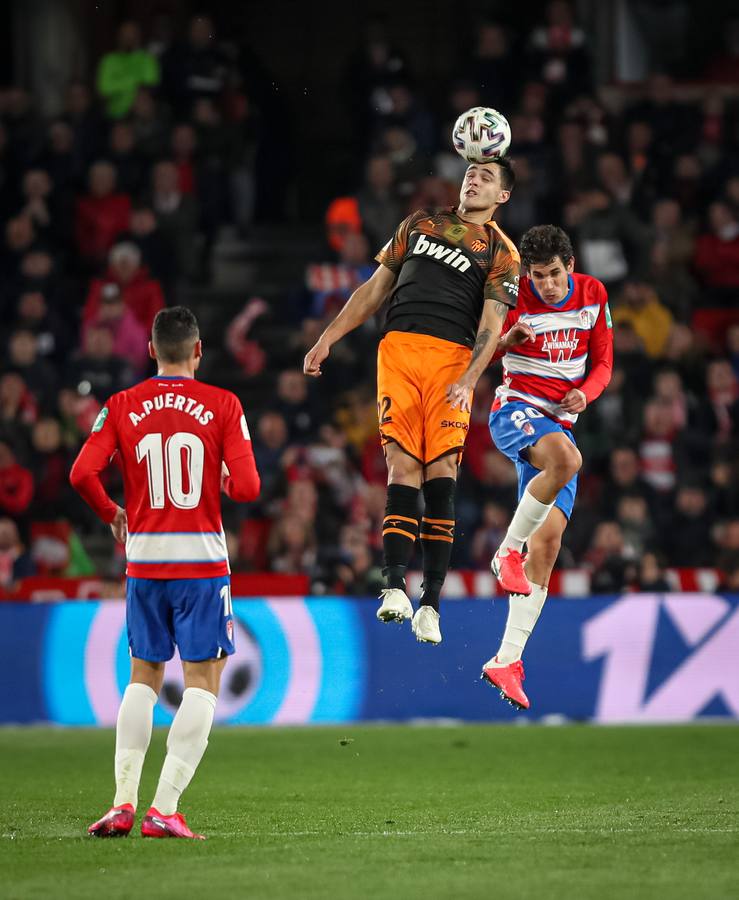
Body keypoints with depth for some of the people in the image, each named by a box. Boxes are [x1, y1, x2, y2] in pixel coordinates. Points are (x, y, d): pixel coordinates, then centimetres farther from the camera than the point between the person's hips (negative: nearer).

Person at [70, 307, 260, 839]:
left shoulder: (122, 407, 2)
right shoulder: (222, 405, -4)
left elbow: (82, 473, -7)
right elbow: (247, 487, -12)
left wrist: (112, 514, 11)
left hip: (144, 560, 3)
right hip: (202, 561, -3)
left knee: (143, 678, 17)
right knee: (203, 682, 1)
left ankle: (123, 802, 8)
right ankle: (165, 807, -9)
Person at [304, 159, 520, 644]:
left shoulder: (502, 253, 11)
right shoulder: (420, 223, 22)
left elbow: (491, 326, 0)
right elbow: (375, 290, 25)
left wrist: (469, 380, -17)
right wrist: (327, 340, 18)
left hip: (453, 358, -2)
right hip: (400, 348, 2)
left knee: (441, 470, -11)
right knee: (404, 467, -11)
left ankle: (431, 601, -10)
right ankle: (395, 587, -20)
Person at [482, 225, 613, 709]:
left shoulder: (594, 295, 4)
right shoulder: (515, 298, -6)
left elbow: (603, 363, 12)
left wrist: (585, 393, -11)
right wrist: (508, 339, -22)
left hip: (560, 422, 5)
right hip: (515, 409, -5)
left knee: (549, 539, -6)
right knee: (566, 458, -39)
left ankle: (508, 659, -5)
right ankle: (508, 550, -19)